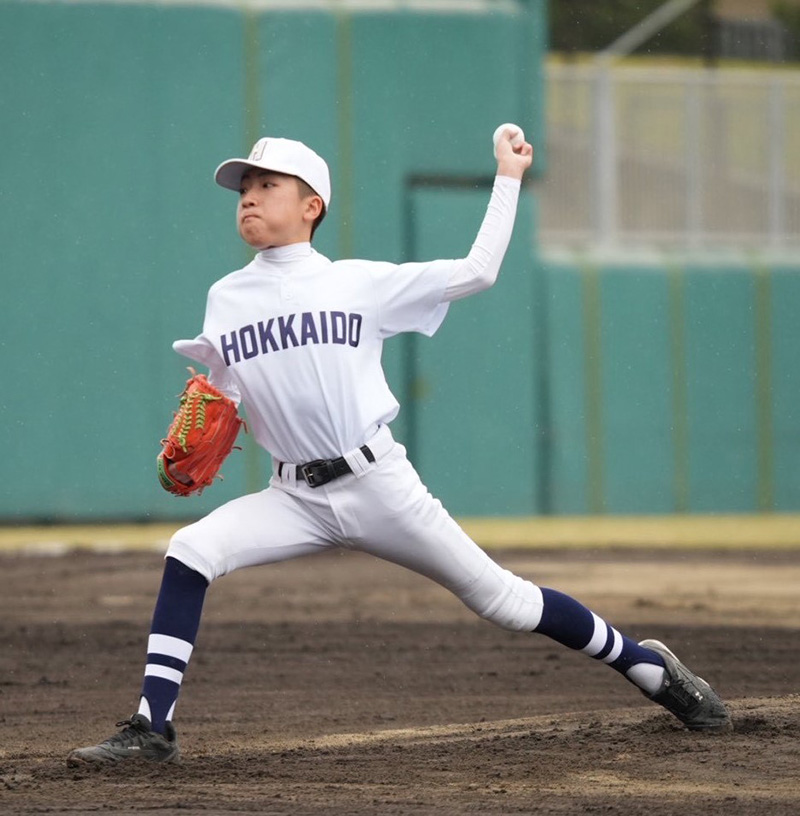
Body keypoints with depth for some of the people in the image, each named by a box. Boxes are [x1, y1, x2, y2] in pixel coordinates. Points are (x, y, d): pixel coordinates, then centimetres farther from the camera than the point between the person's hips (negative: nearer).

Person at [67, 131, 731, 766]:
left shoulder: (362, 282, 1)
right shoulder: (225, 300, 9)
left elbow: (477, 271, 1)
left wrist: (508, 179, 3)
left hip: (377, 484, -3)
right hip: (295, 498, 3)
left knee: (499, 598, 0)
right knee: (190, 551, -22)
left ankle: (648, 666, 18)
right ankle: (153, 728, -20)